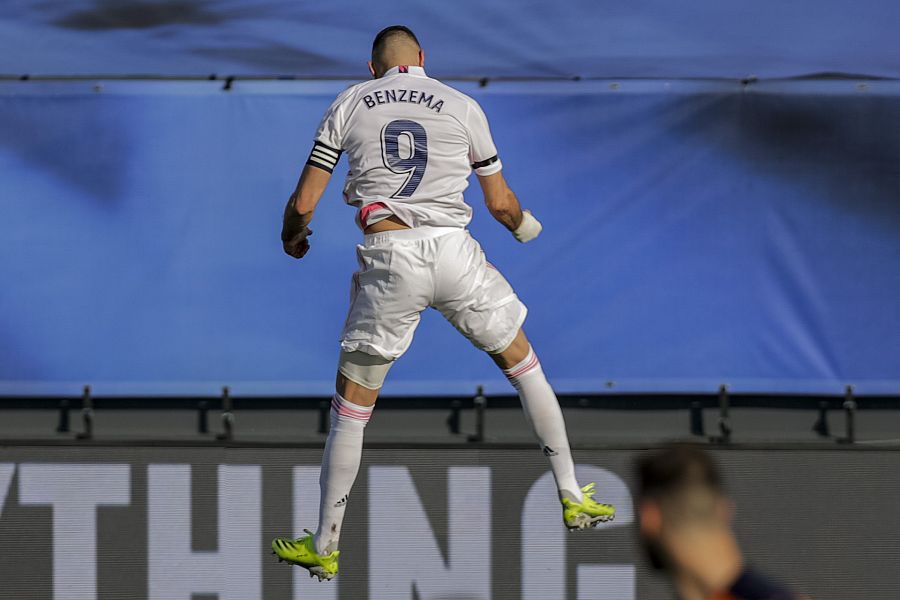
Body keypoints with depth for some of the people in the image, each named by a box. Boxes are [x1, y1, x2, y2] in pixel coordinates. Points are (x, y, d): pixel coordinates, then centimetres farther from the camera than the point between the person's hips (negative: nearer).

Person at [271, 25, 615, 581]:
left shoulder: (350, 104, 10)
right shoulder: (461, 106, 10)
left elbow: (304, 201, 8)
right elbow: (500, 202, 17)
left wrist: (293, 237, 30)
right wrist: (524, 224, 40)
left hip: (388, 259, -1)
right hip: (454, 252, 1)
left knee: (352, 404, 10)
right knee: (523, 364, 22)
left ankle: (325, 547, 12)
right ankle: (573, 497, 24)